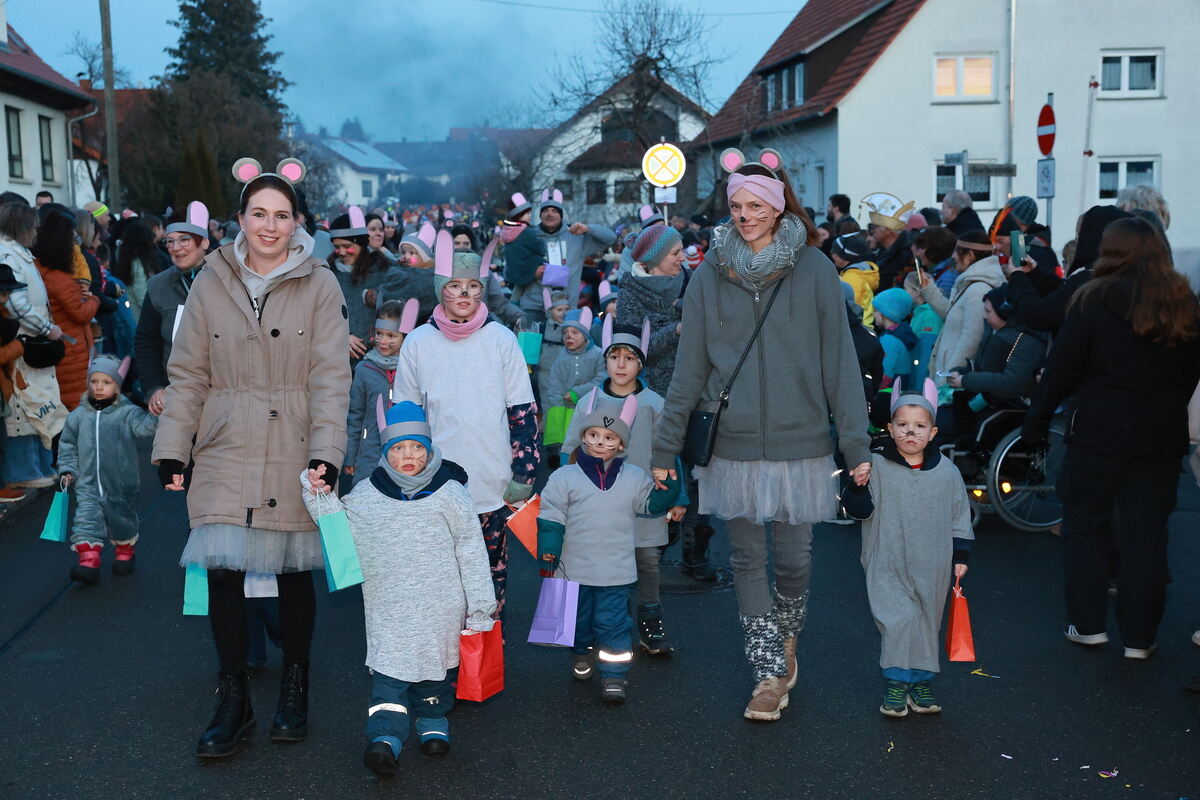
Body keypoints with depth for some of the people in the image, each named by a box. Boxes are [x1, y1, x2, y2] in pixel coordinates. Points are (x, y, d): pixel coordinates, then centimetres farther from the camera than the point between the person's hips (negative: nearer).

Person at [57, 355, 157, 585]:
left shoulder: (127, 413, -8)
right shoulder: (79, 415, 2)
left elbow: (144, 427, -25)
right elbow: (68, 445, 12)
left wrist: (155, 415, -44)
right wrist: (67, 470, 3)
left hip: (121, 486, -1)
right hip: (88, 485, 1)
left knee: (123, 521, 14)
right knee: (86, 520, -12)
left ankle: (125, 552, 38)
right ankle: (88, 562, -13)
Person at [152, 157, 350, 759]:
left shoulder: (320, 286, -1)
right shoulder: (210, 284, 4)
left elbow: (330, 377, -4)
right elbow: (188, 375, 6)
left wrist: (326, 452, -13)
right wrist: (171, 450, 2)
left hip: (293, 457, -1)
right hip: (226, 456, 1)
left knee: (294, 572, 8)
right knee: (222, 572, -4)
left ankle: (294, 689, 28)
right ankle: (233, 702, 13)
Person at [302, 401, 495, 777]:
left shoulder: (449, 493, -4)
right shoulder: (366, 495, 0)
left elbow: (471, 552, 0)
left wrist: (480, 607, 1)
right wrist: (319, 495, -2)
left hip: (439, 607, 0)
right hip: (388, 608, 0)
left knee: (436, 662, 13)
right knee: (388, 668, -7)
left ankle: (433, 721, 32)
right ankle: (385, 737, -10)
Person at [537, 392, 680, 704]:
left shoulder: (634, 478, 2)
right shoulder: (565, 477, -5)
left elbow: (653, 503, 13)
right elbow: (551, 519, -4)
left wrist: (670, 485, -4)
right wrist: (548, 557, -7)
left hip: (616, 570, 0)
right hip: (574, 569, 0)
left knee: (613, 622, 0)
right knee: (578, 618, 17)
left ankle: (614, 675, 7)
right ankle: (581, 655, 43)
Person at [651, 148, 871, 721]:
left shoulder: (813, 270, -2)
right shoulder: (711, 274, 3)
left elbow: (839, 360, -1)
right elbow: (689, 367, 6)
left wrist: (856, 442, -3)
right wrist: (667, 443, 5)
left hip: (799, 440, -1)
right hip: (733, 443, 2)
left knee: (795, 557, 5)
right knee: (746, 559, 6)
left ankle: (786, 637, 35)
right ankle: (771, 672, 17)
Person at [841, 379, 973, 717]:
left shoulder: (947, 472, 2)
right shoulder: (876, 466, -6)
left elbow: (959, 515, 11)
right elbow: (858, 510, -7)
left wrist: (960, 555, 10)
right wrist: (857, 486, -25)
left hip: (932, 567, 3)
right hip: (887, 565, -3)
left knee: (927, 622, 10)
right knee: (898, 620, -13)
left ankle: (921, 681, 24)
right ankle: (896, 683, 1)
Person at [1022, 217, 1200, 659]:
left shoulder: (1095, 299, -10)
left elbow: (1062, 369, -9)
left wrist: (1035, 423, -1)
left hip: (1100, 431, -3)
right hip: (1163, 436, 4)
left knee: (1085, 525, 11)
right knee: (1147, 533, 9)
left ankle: (1088, 624, 13)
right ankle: (1139, 636, 12)